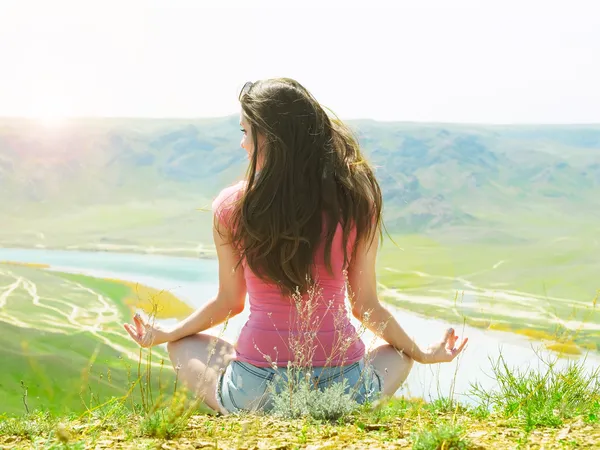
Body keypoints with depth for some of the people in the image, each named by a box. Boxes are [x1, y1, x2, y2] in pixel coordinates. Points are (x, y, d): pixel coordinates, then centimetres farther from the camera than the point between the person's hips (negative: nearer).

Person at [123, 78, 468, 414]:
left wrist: (162, 336, 27)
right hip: (343, 390, 1)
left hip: (253, 392, -1)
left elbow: (229, 302, 7)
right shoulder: (358, 202, -3)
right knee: (400, 353, 34)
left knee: (183, 347, 29)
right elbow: (366, 307, 4)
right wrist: (422, 354, 22)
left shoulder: (231, 207, -5)